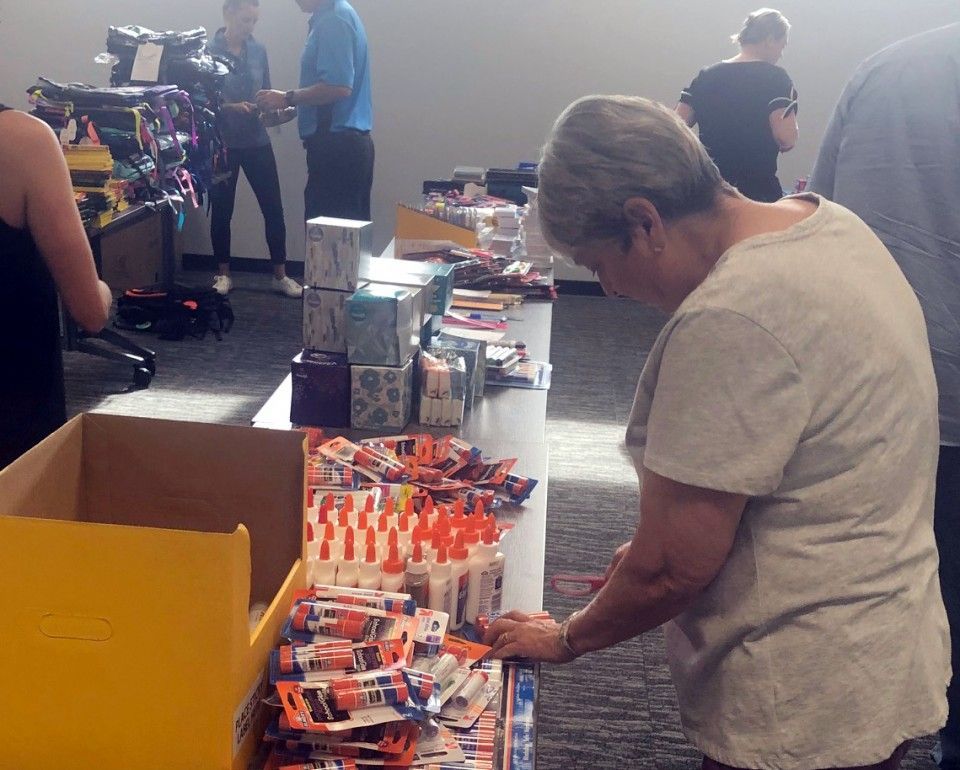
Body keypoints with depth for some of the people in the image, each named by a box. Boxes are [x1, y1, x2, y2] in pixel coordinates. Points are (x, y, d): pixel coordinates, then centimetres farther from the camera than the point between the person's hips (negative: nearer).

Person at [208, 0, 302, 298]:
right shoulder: (209, 51, -8)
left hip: (257, 141, 4)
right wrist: (232, 107, -23)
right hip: (222, 143, -3)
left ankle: (281, 276, 13)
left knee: (273, 208, 3)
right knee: (221, 209, 9)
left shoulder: (258, 50, 5)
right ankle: (223, 274, 22)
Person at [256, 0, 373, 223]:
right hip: (345, 144, 10)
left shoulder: (334, 19, -13)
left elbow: (339, 87, -23)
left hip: (337, 145, -10)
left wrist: (288, 98, -12)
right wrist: (288, 110, 18)